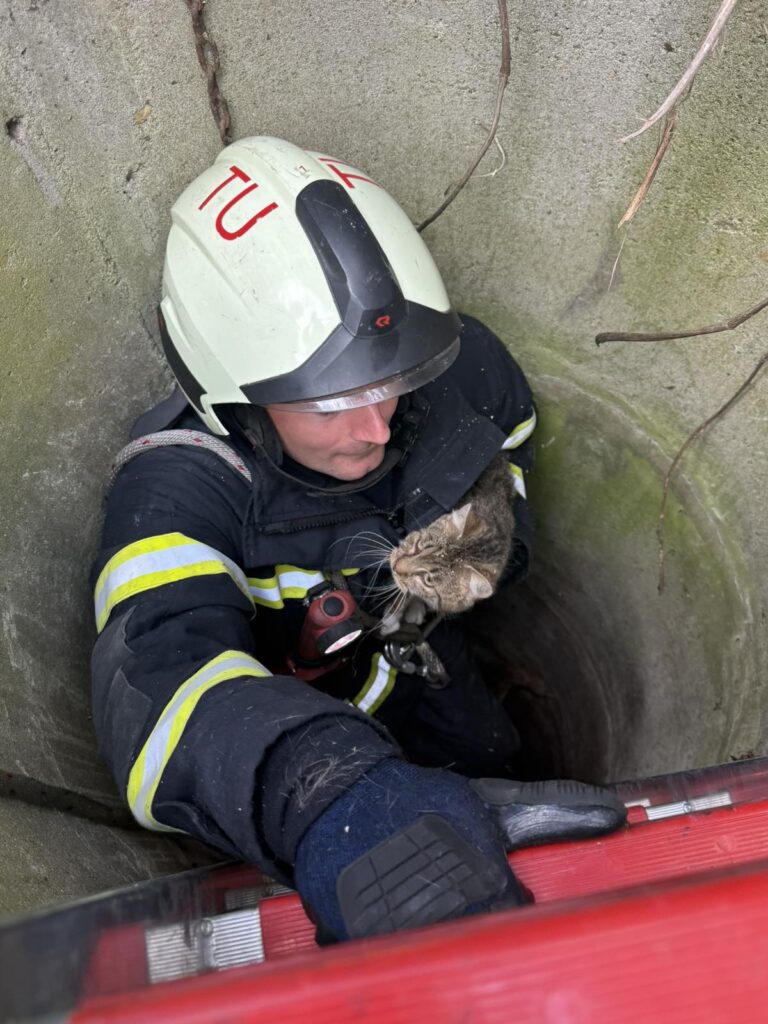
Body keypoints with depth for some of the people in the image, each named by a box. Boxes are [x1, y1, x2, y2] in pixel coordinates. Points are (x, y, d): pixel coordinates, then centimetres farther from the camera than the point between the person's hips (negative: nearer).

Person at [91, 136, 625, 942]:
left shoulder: (453, 366, -23)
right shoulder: (175, 488, -38)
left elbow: (506, 430, 3)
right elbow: (162, 672, -57)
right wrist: (328, 798, -76)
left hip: (425, 667, 5)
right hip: (295, 716, -4)